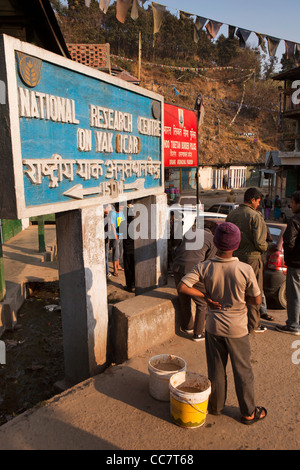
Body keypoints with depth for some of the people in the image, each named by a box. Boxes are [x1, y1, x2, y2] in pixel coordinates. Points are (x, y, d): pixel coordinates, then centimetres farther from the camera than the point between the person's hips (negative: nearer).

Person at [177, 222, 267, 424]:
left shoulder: (205, 267, -16)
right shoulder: (245, 270, -20)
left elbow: (182, 287, -20)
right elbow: (257, 300, -11)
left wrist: (206, 296, -10)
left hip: (214, 326, 2)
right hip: (237, 328, -2)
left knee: (216, 369, 19)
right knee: (243, 370, 17)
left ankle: (216, 406, 38)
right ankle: (249, 413, 34)